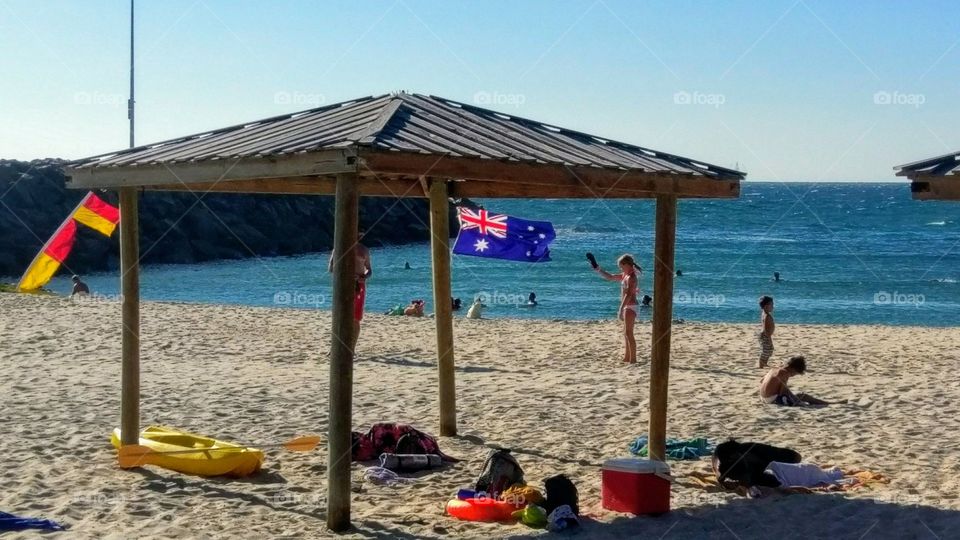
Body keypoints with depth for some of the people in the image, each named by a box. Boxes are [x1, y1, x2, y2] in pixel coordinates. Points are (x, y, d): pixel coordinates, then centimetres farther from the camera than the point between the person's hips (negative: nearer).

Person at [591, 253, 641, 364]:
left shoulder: (631, 277, -16)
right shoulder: (625, 276, 13)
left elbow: (628, 295, -25)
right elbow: (609, 277, 21)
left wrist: (621, 309, -29)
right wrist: (597, 268, 16)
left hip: (630, 307, -10)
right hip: (627, 307, 10)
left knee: (628, 333, -9)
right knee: (626, 333, 15)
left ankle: (633, 359, -9)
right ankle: (627, 357, 22)